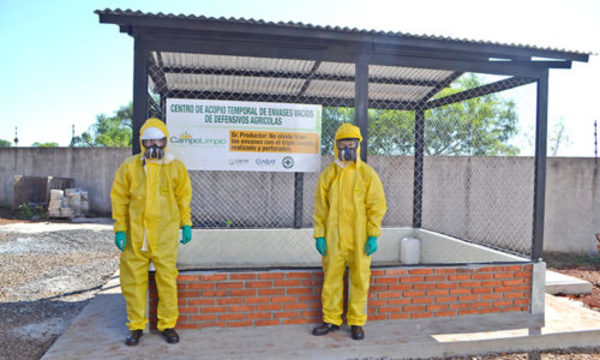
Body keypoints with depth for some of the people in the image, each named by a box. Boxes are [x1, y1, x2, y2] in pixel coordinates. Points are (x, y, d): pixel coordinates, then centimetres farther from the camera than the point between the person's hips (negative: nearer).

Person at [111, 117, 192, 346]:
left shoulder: (176, 167, 5)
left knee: (167, 279, 1)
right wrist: (119, 229, 2)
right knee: (134, 280, 7)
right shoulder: (129, 167, 4)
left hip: (165, 234, -1)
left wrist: (186, 224, 7)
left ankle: (167, 324, 17)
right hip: (136, 234, 1)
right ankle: (136, 326, 23)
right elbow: (119, 198, 7)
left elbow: (184, 197, 11)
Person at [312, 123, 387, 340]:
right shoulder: (328, 174, 5)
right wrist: (319, 235, 1)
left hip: (359, 238, -1)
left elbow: (377, 206, -2)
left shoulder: (367, 174, -1)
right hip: (334, 238, 2)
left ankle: (356, 322, 22)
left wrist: (373, 236, -8)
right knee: (331, 277, 8)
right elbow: (320, 207, 6)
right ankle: (331, 320, 23)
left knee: (360, 279, 6)